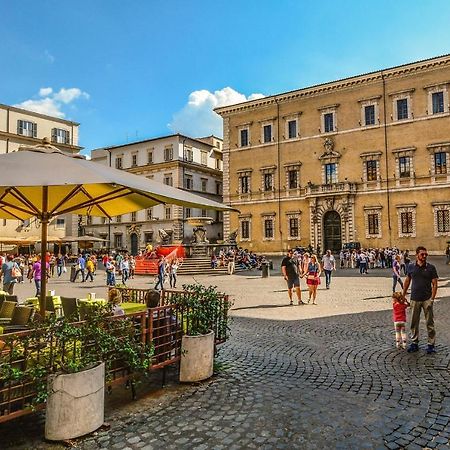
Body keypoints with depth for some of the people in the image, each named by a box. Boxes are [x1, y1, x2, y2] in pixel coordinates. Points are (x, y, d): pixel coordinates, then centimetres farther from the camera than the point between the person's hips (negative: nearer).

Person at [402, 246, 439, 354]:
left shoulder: (431, 268, -4)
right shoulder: (411, 267, 2)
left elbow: (435, 284, -3)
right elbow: (407, 281, 12)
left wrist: (432, 299, -10)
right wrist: (403, 295, 13)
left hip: (427, 299, -2)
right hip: (414, 299, 2)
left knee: (430, 323, 4)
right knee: (414, 323, 9)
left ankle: (431, 344, 16)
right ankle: (414, 343, 21)